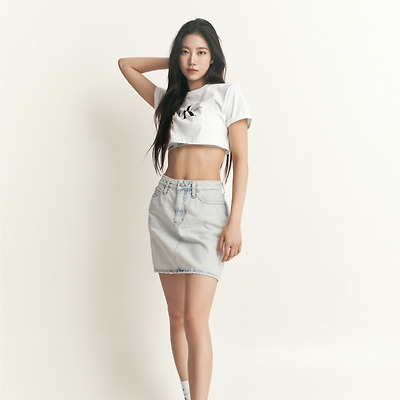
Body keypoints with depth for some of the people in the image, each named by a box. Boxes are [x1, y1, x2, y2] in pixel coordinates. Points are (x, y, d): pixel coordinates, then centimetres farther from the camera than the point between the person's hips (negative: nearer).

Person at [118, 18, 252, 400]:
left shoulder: (227, 94, 3)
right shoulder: (170, 98, 18)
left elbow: (240, 160, -3)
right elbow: (126, 64, 29)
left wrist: (235, 222, -11)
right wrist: (174, 63, 21)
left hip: (206, 208, -5)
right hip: (166, 204, 5)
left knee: (195, 319, -14)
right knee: (176, 316, 7)